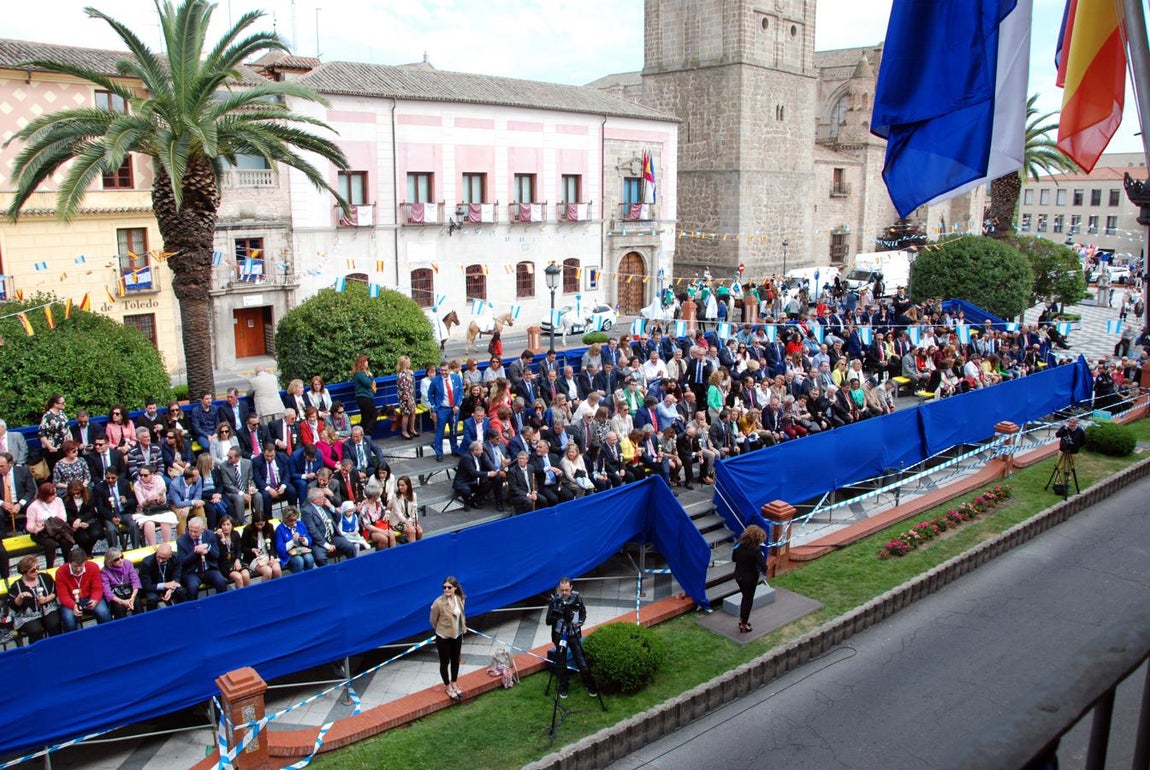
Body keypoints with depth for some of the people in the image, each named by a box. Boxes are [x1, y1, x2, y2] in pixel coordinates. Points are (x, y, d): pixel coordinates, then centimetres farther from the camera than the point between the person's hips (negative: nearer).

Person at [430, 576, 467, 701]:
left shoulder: (460, 599, -12)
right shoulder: (438, 603, -28)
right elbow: (433, 621, -10)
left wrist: (463, 628, 13)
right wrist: (440, 631, 5)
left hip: (457, 635, 5)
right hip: (443, 637, -5)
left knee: (455, 660, 21)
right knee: (445, 663, 13)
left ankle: (454, 684, 43)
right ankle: (448, 687, 35)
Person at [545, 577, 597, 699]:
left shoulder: (577, 598, -9)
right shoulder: (554, 600, -13)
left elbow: (583, 613, 6)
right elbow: (548, 621, -13)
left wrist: (579, 622, -13)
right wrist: (556, 614, -31)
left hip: (575, 635, 1)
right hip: (559, 635, -1)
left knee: (582, 661, 0)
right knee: (561, 663, 7)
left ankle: (590, 686, 18)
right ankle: (563, 687, 27)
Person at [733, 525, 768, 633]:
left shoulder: (739, 545, -8)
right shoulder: (756, 550, -25)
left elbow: (733, 559, 6)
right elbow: (763, 567, -26)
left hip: (738, 576, 6)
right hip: (750, 578, -6)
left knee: (745, 597, 26)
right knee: (748, 600, 13)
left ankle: (742, 619, 38)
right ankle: (744, 625, 23)